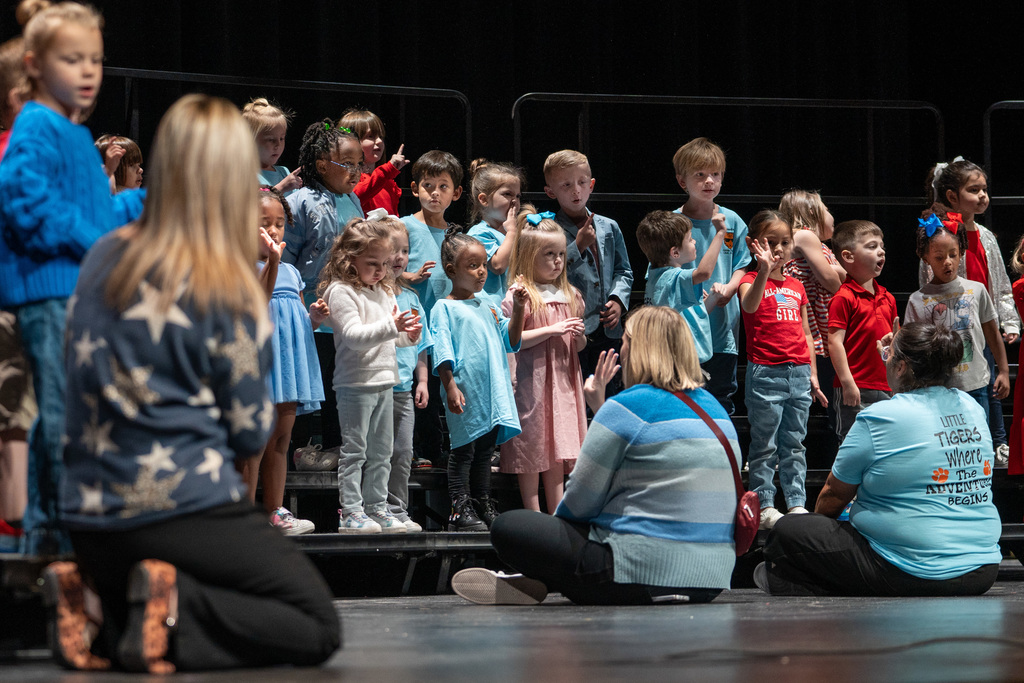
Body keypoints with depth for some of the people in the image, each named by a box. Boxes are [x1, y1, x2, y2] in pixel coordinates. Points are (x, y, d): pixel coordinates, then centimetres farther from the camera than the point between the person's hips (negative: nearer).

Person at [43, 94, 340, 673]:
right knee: (318, 629, 3)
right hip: (185, 511, -7)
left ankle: (99, 614, -2)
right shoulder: (230, 292, -12)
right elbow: (250, 433, -4)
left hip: (91, 517, 7)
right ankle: (174, 607, -17)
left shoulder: (103, 259, 5)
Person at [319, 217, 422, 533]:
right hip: (355, 383, -8)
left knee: (381, 451, 11)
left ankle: (377, 507, 18)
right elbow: (354, 336, -21)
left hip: (384, 381, 8)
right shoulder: (341, 292, -11)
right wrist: (391, 326, -29)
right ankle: (350, 512, -4)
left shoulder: (385, 292, 15)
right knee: (354, 450, -6)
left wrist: (409, 335, -1)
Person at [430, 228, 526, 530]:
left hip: (493, 391, 6)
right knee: (463, 450, -4)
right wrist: (450, 386, -18)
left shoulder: (489, 306, 15)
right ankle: (460, 510, -1)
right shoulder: (444, 308, -4)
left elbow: (511, 341, 15)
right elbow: (442, 352, -10)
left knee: (485, 450, 13)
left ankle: (483, 505, 20)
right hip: (466, 392, -6)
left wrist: (518, 308, 3)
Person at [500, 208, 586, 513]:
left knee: (559, 447, 9)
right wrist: (552, 330, -18)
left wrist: (579, 337, -5)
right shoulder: (519, 296, -9)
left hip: (564, 378, 6)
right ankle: (533, 514, 5)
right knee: (531, 448, -1)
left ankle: (557, 512, 15)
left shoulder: (570, 295, 12)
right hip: (532, 380, -6)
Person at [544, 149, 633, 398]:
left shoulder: (609, 228, 11)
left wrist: (618, 300, -1)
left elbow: (623, 271, 17)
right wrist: (578, 246, -16)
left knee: (610, 392, 12)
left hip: (607, 331, 5)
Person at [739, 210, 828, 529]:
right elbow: (749, 305, -29)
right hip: (765, 371, -6)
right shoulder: (752, 281, -4)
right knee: (765, 446, -1)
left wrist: (812, 373, 14)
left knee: (794, 444, 11)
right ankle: (764, 506, 5)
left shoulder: (796, 286, 14)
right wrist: (764, 271, -44)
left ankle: (797, 504, 16)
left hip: (798, 373, 6)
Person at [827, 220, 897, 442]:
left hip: (885, 389, 7)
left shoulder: (887, 298, 14)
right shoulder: (844, 298, -10)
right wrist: (847, 382, -18)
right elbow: (835, 342, -14)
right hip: (855, 390, -7)